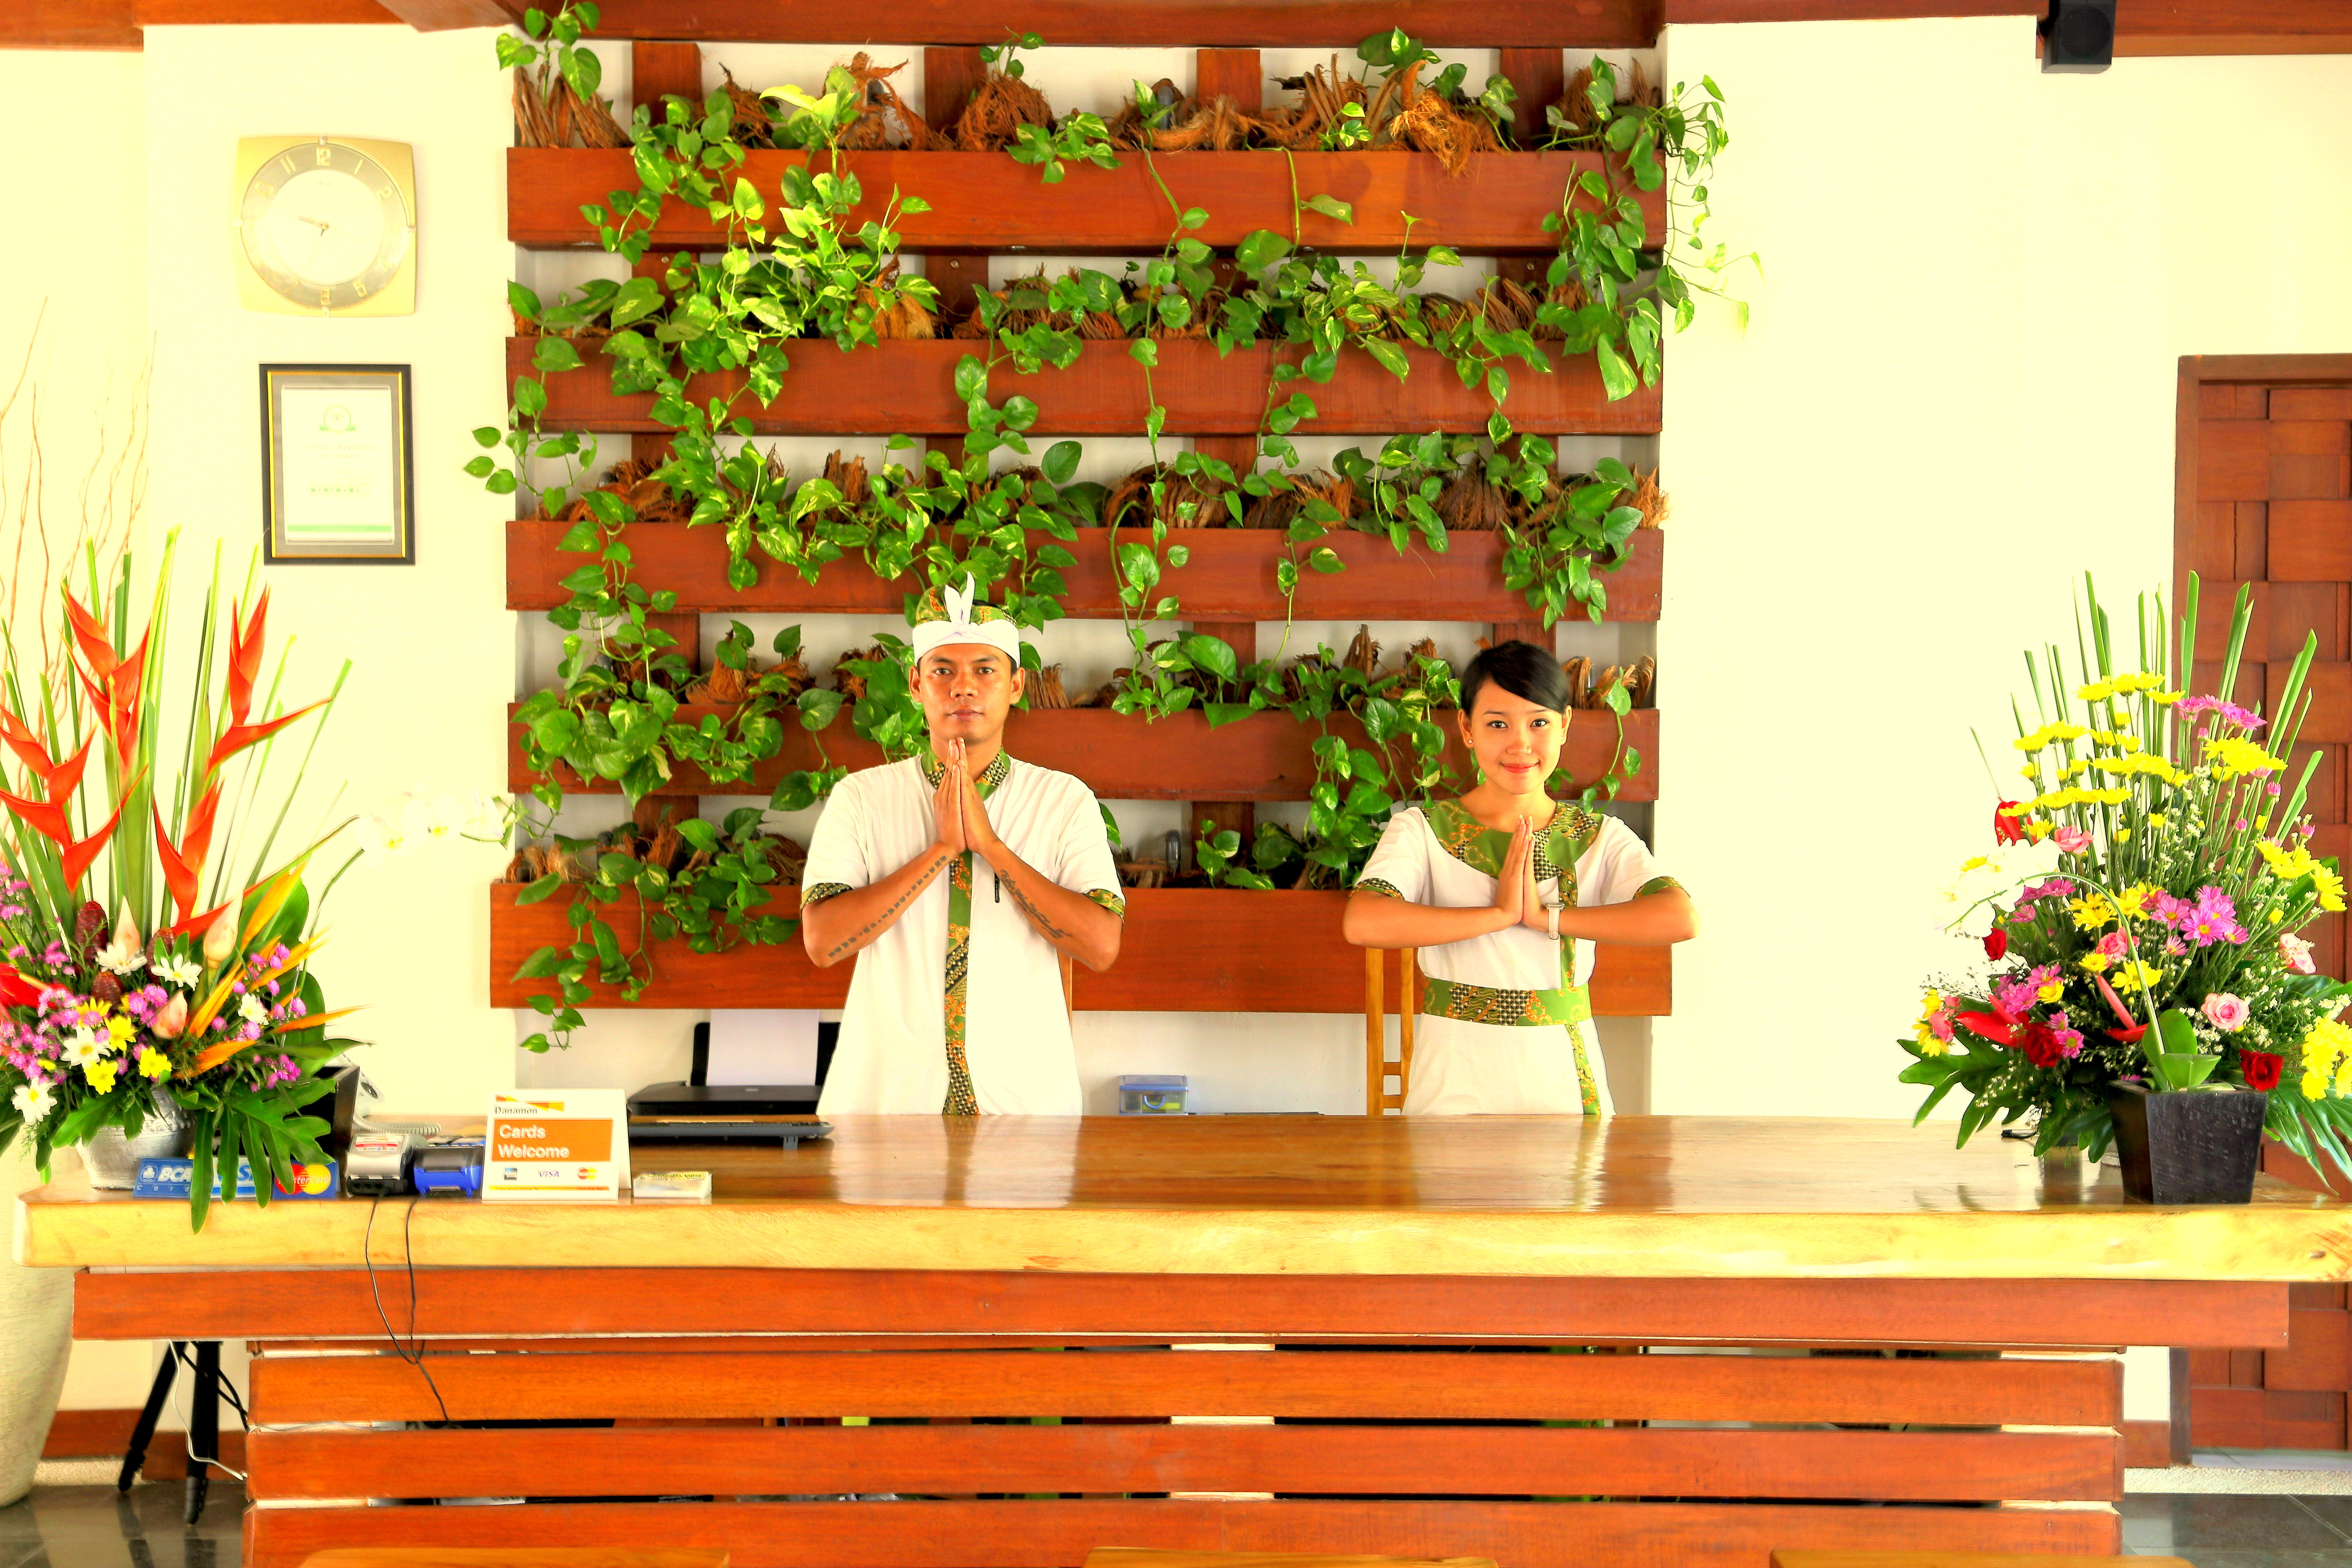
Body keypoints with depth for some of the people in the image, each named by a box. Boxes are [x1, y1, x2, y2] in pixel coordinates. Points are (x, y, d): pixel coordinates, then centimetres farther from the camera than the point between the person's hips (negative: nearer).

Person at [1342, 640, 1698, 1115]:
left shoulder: (1602, 839, 7)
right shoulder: (1421, 832, 2)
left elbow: (1681, 918, -11)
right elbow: (1363, 923, -17)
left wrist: (1548, 916, -13)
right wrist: (1500, 914, -15)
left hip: (1564, 1084, 2)